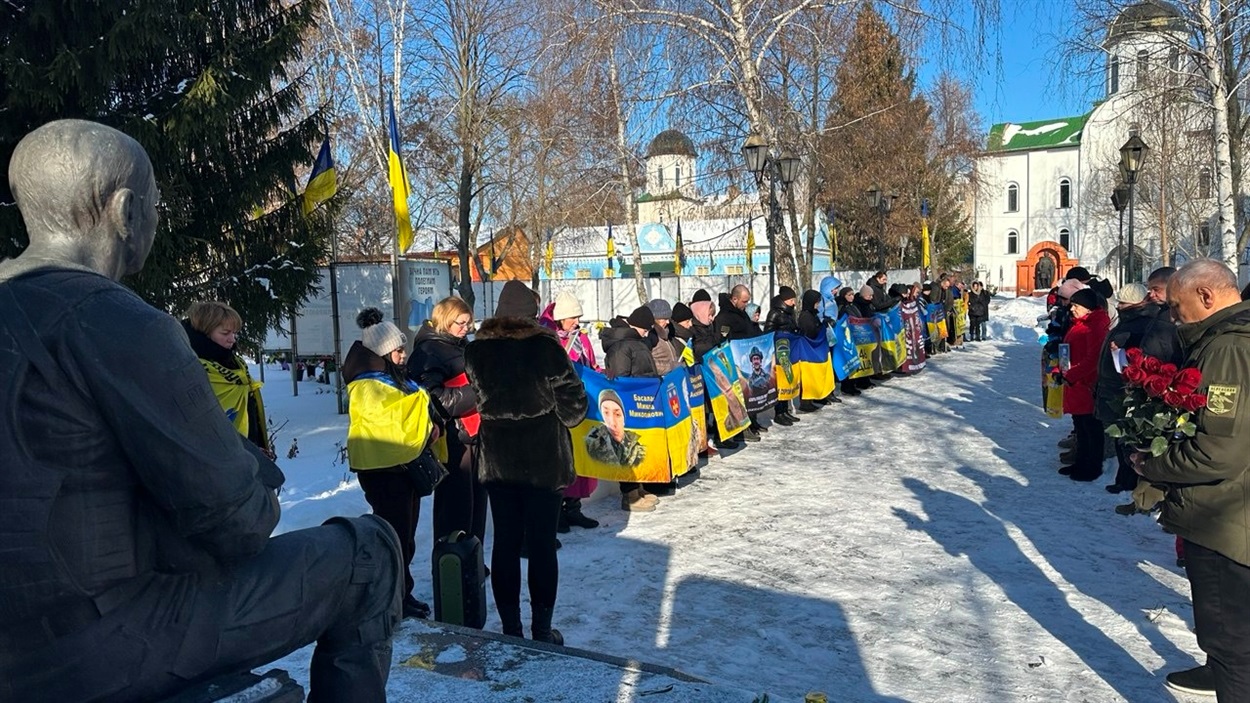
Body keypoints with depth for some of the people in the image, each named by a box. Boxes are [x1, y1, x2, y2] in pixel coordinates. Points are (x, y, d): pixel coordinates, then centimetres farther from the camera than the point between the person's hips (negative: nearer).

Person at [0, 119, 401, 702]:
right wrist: (259, 516, 2)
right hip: (98, 646, -9)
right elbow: (223, 501, -20)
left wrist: (253, 469, 7)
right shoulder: (112, 321, -22)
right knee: (367, 555, -1)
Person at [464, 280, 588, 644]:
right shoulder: (546, 347, -11)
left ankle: (510, 628, 18)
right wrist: (554, 413, 10)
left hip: (497, 461, 3)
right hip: (545, 462, -3)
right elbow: (573, 405, -11)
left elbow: (477, 398, 3)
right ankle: (542, 630, 14)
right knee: (542, 545, 6)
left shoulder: (476, 351, -1)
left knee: (505, 543, 10)